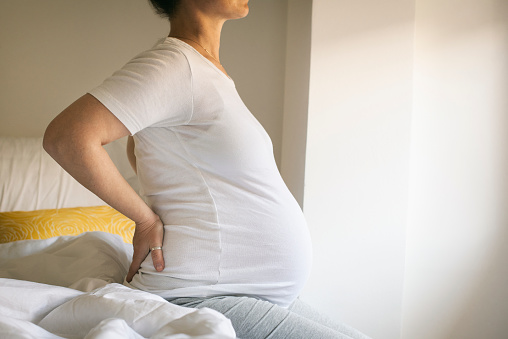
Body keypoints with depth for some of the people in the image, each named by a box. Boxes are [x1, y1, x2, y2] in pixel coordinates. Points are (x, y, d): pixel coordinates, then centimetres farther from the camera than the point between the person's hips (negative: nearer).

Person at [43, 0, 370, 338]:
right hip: (198, 296, -10)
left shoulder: (210, 70, 13)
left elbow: (141, 144, 26)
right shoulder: (175, 65, -16)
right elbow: (66, 137, -26)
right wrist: (147, 219, -17)